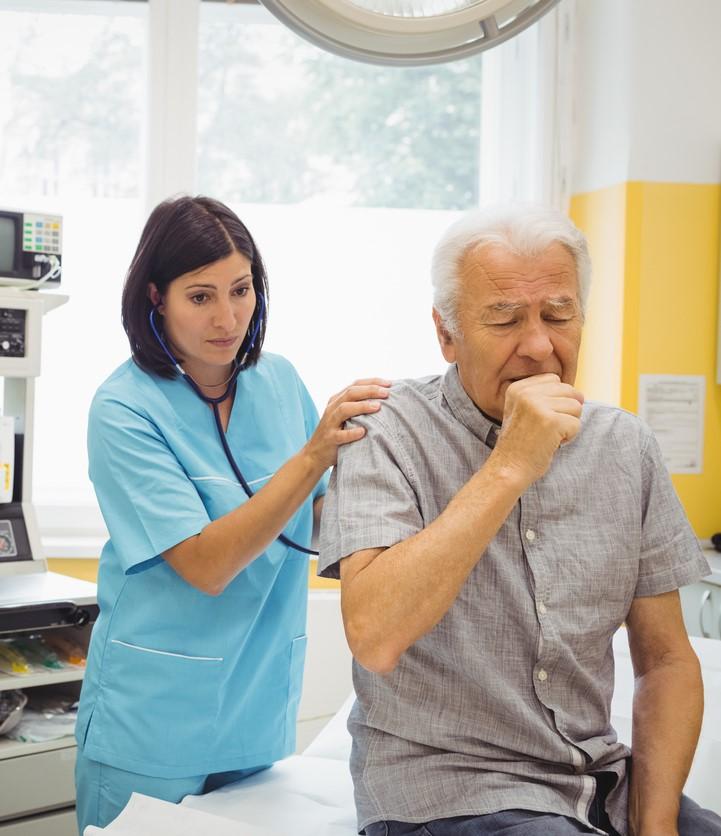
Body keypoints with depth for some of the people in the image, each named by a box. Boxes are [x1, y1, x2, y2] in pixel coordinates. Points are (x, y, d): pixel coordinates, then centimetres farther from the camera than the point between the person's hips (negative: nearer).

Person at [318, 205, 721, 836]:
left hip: (603, 782, 4)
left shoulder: (626, 447, 3)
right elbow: (375, 639, -26)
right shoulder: (388, 435, -11)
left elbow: (665, 659, 7)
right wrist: (509, 469, -25)